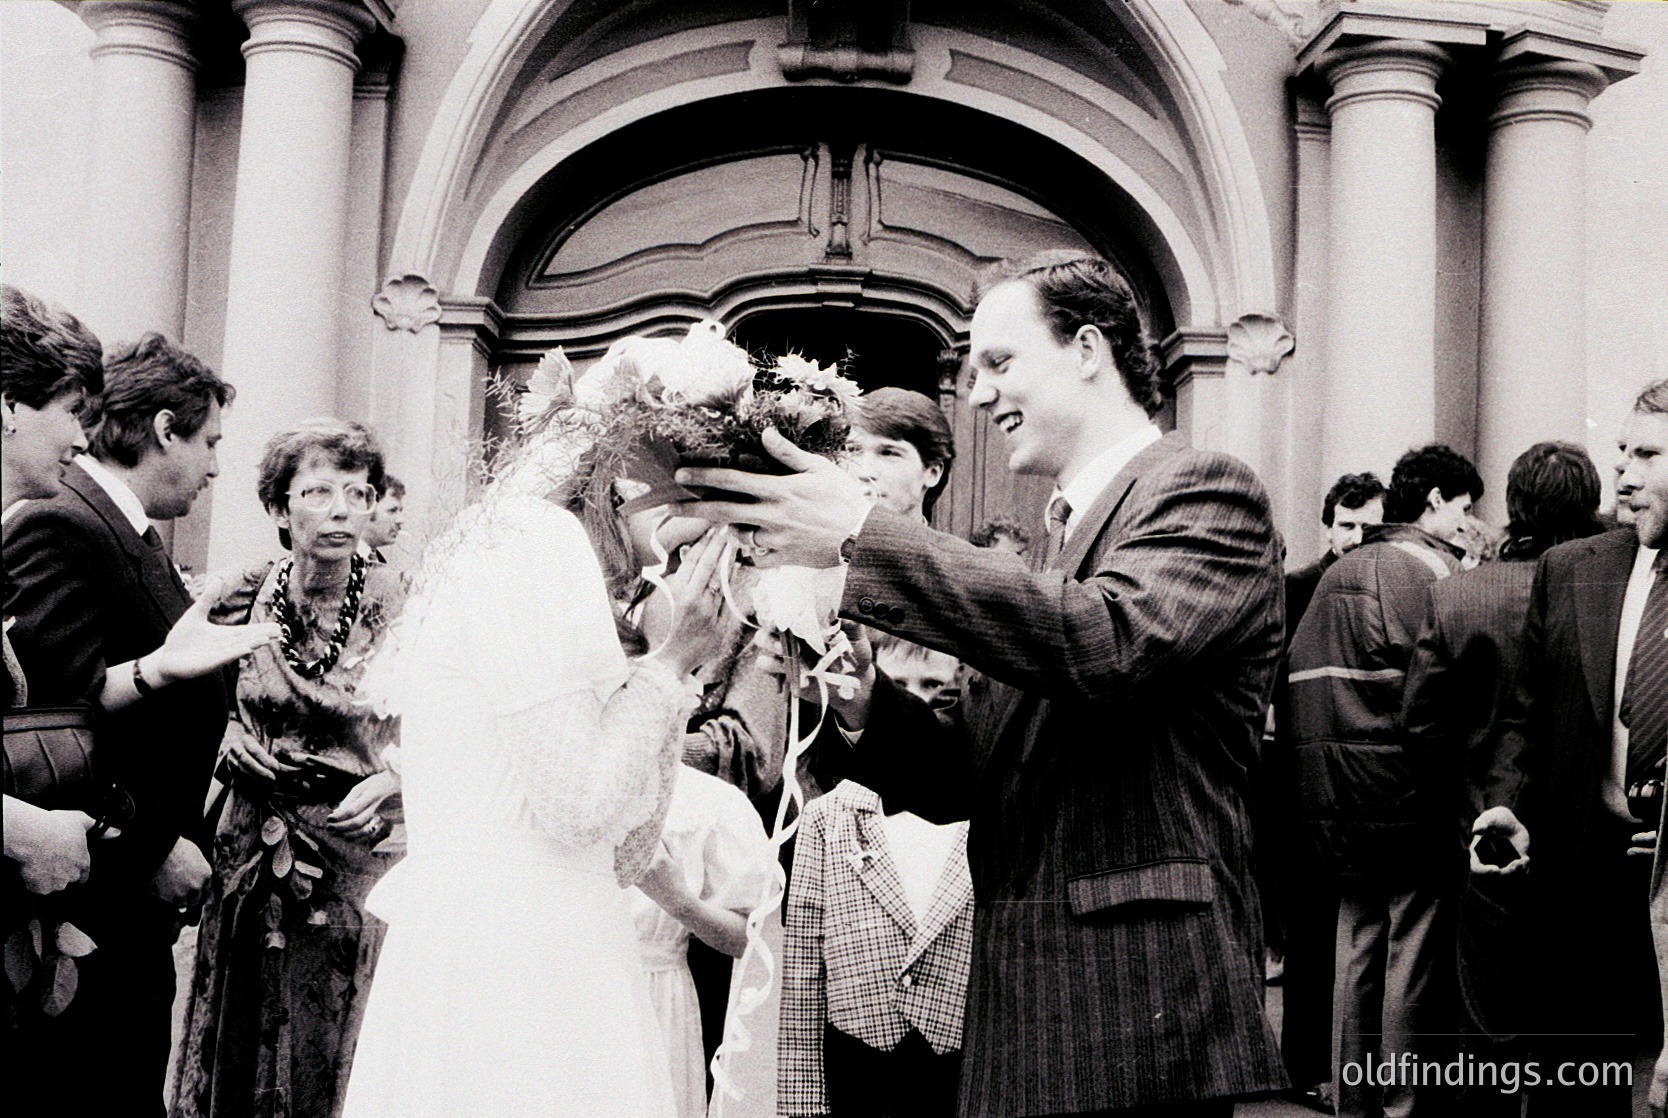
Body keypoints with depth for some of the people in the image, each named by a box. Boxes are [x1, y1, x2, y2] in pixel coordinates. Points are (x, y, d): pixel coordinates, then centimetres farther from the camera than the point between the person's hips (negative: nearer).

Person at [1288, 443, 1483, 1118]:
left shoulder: (1337, 574, 15)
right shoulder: (1432, 568, -8)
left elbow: (1297, 674, 14)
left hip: (1336, 785, 8)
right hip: (1404, 785, -8)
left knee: (1358, 943, 13)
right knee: (1415, 949, -1)